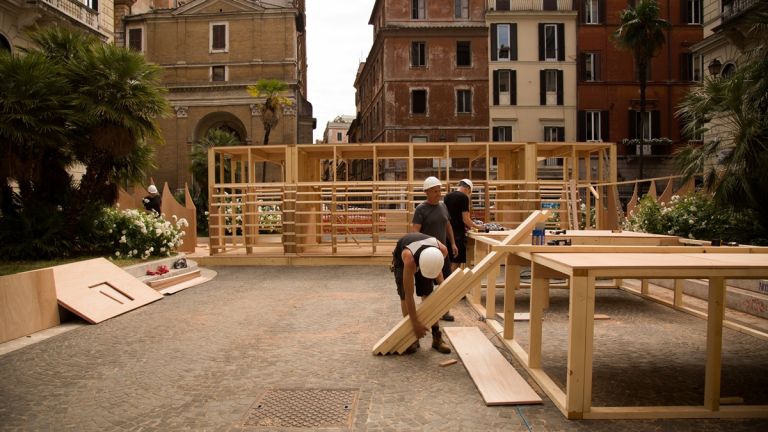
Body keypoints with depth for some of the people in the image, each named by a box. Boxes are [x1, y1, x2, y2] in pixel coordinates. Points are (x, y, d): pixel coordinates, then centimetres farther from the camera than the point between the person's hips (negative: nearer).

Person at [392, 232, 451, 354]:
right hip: (401, 260, -3)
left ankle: (437, 337, -1)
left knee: (428, 295, -8)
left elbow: (437, 268, -5)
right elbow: (409, 296, -40)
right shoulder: (409, 259, -46)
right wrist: (415, 323, -36)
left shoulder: (442, 250, -34)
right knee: (404, 296, -14)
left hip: (424, 258, 3)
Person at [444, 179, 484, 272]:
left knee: (448, 261, 15)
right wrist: (476, 226, 4)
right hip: (458, 233, -7)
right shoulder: (464, 197, -10)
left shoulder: (447, 196, 10)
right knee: (456, 262, -2)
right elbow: (465, 219, -14)